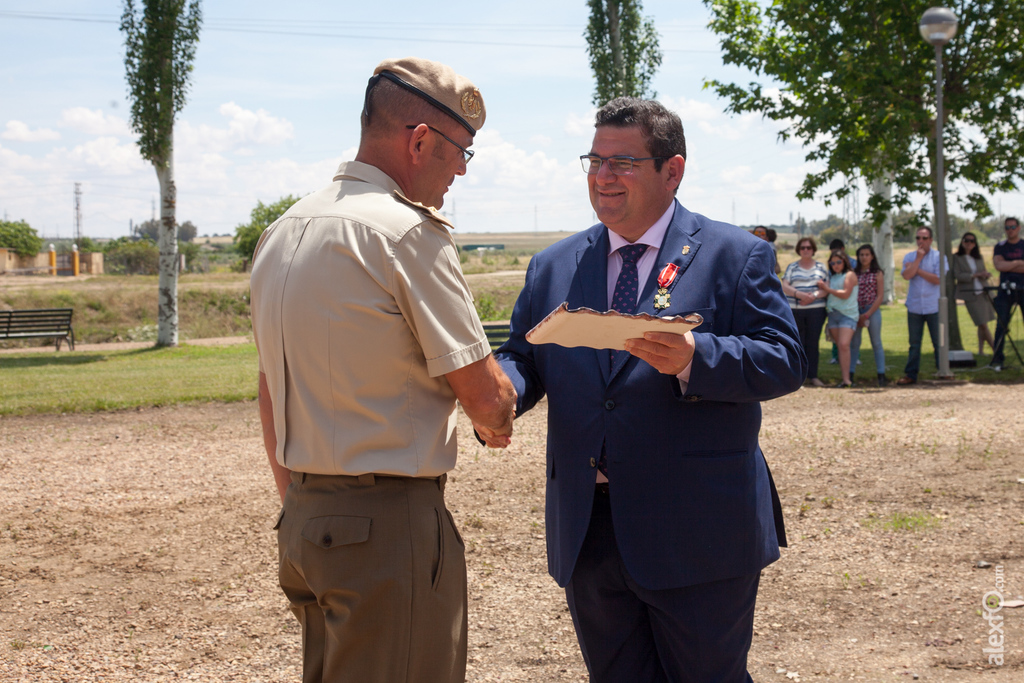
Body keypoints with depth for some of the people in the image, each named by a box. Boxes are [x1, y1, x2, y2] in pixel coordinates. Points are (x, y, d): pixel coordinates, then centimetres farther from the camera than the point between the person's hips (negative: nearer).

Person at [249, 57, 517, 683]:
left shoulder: (282, 233, 12)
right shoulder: (409, 232, -14)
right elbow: (488, 397, -11)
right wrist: (496, 420, 12)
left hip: (303, 517, 9)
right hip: (389, 524, -9)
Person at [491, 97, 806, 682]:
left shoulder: (735, 255, -1)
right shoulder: (553, 268, 13)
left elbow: (786, 360, -9)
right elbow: (522, 360, 12)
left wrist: (694, 360, -27)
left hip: (695, 535, -4)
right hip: (587, 534, 4)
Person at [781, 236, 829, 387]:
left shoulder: (821, 267, 10)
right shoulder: (792, 267, 10)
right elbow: (785, 286, 0)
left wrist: (814, 296, -14)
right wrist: (800, 294, -16)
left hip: (816, 309, 0)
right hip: (795, 310, 0)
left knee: (813, 343, 0)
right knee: (797, 343, 0)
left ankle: (812, 376, 3)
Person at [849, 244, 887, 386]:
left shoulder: (878, 274, 1)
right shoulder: (854, 273, 9)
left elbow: (880, 296, -3)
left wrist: (867, 314, -9)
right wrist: (856, 315, -3)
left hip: (872, 310, -2)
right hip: (855, 311, 3)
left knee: (876, 343, 0)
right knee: (853, 344, 3)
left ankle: (881, 375, 0)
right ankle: (850, 374, 4)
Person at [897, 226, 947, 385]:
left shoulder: (938, 256, -1)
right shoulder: (909, 257, 8)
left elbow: (937, 279, -13)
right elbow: (906, 275, -10)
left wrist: (917, 270, -8)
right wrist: (919, 258, -9)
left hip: (933, 307, -3)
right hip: (914, 306, 3)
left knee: (938, 342, 2)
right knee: (914, 343, 7)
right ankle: (910, 374, 13)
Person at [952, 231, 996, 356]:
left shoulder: (979, 257, 14)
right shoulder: (957, 258, -1)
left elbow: (984, 272, 16)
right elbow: (958, 276, -10)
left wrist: (986, 274, -9)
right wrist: (975, 275, -18)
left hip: (983, 293, 5)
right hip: (970, 294, -5)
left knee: (982, 324, 6)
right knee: (983, 324, -7)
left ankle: (981, 350, 14)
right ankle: (995, 349, -2)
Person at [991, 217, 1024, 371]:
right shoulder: (1000, 247, 8)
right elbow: (999, 265, -8)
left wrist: (1008, 266, -9)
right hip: (1006, 289, 0)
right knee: (1001, 325, -4)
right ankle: (997, 359, -1)